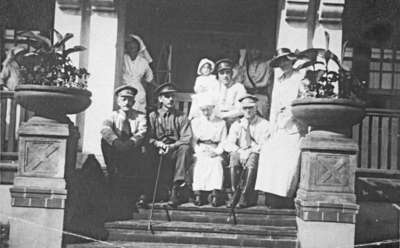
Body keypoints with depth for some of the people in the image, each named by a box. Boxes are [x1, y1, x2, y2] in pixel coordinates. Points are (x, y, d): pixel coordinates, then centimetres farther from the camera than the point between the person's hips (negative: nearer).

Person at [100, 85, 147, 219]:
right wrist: (116, 142, -30)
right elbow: (105, 129, -9)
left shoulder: (140, 116, 13)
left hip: (133, 152, -1)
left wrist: (130, 143, -29)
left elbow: (142, 133, -7)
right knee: (105, 141, -26)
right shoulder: (113, 115, 13)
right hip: (116, 151, 1)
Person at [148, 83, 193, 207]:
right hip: (160, 154, 0)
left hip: (177, 151, 1)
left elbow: (187, 138, -1)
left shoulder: (181, 117, 12)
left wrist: (171, 146, -17)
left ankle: (178, 184, -30)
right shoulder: (153, 116, 14)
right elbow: (149, 138, 5)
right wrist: (158, 144, -16)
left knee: (185, 148, -31)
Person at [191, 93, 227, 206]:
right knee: (198, 164, -30)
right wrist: (200, 150, -7)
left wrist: (216, 151, -8)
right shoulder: (195, 122, 17)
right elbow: (193, 141, 10)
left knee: (216, 163, -31)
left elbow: (223, 142, 10)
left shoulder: (221, 123, 15)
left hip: (214, 153, 0)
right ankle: (198, 193, -35)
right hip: (200, 152, 1)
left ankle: (215, 193, -39)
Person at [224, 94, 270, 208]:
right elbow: (228, 144, 3)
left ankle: (245, 195, -33)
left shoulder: (264, 124, 7)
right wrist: (240, 151, -16)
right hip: (240, 153, 2)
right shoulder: (236, 124, 15)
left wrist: (250, 151, -20)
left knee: (253, 158, -36)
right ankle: (235, 192, -27)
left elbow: (264, 145, -5)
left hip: (256, 155, -2)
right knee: (234, 156, -32)